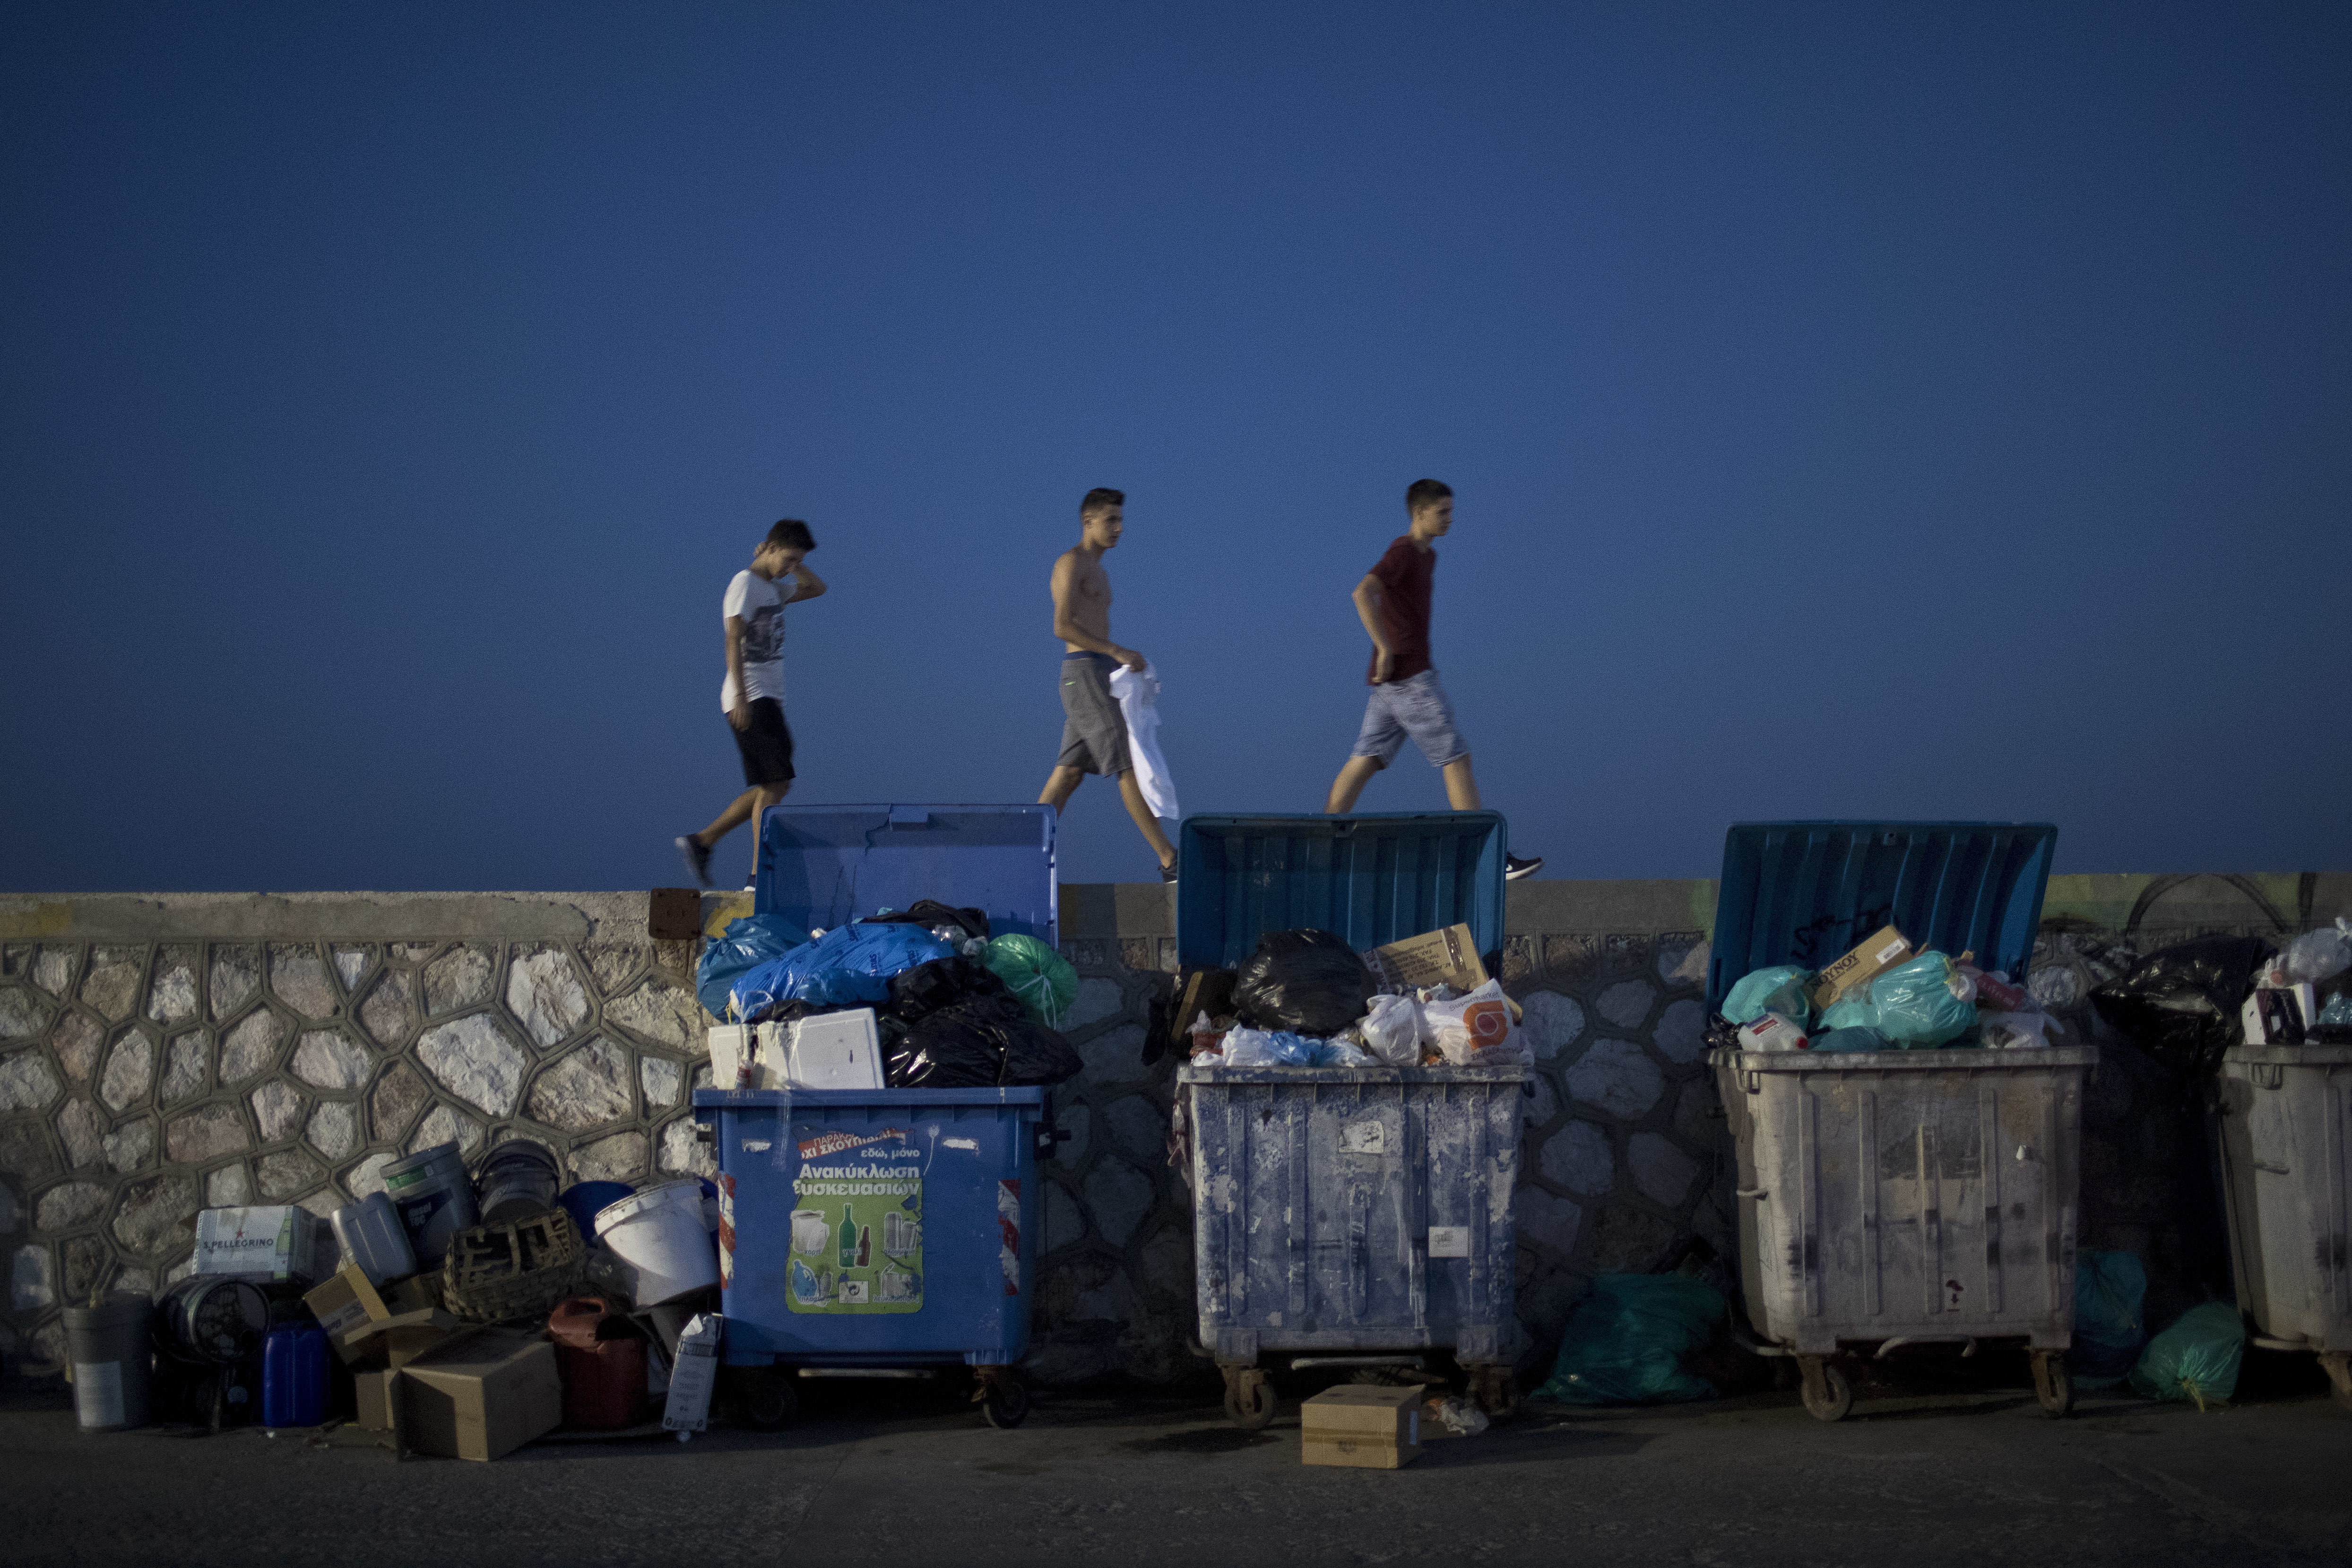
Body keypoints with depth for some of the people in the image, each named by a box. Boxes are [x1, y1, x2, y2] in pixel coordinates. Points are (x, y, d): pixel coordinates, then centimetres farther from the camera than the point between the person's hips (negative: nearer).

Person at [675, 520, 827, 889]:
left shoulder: (771, 589, 19)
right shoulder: (745, 584, -8)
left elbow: (817, 588, 30)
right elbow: (734, 640, -16)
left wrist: (792, 562, 14)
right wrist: (741, 695, -23)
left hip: (768, 700, 9)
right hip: (751, 699, -9)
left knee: (771, 788, 8)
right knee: (777, 783, -14)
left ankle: (700, 842, 13)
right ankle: (760, 872, -13)